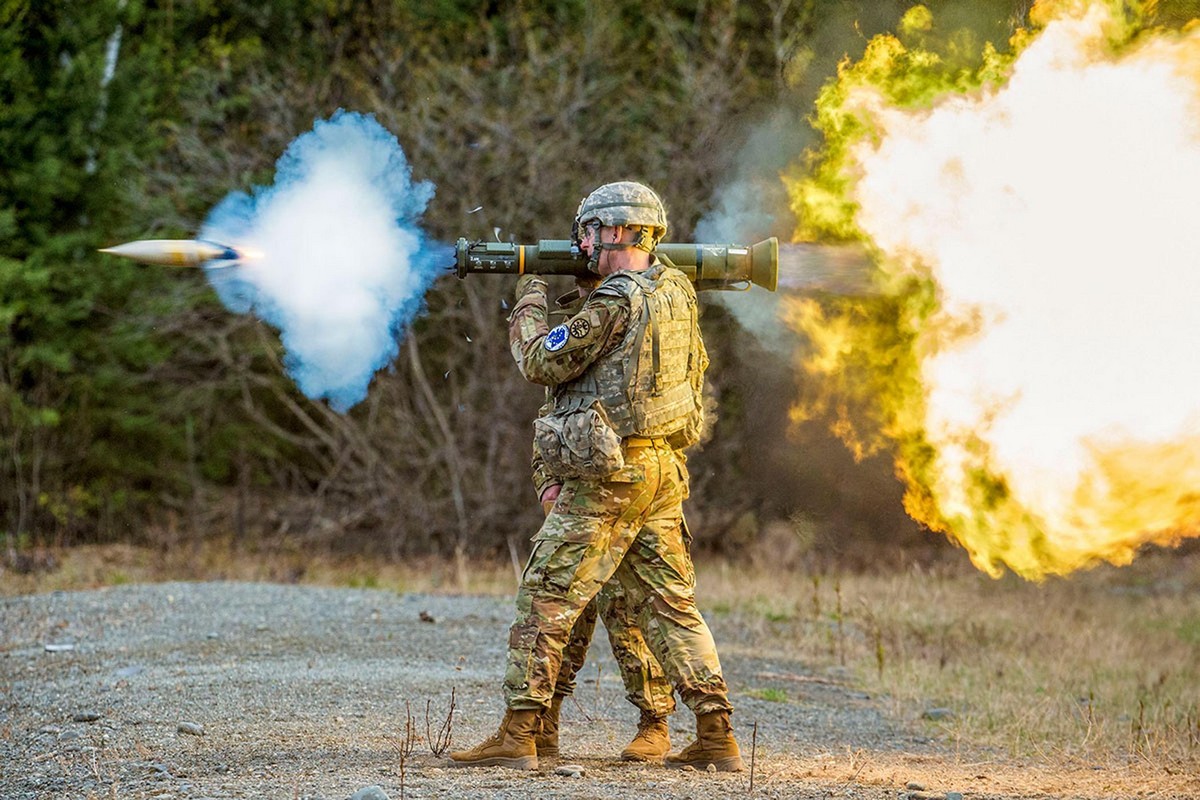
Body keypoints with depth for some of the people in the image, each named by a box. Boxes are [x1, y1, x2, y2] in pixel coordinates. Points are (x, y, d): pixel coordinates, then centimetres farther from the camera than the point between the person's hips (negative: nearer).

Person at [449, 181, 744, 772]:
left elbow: (543, 364, -12)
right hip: (665, 470, 8)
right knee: (672, 604, 11)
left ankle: (517, 736, -3)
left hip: (609, 478, -8)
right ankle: (716, 738, 7)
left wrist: (530, 297, 4)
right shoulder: (677, 291, 9)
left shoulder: (616, 302, -16)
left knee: (546, 598, -3)